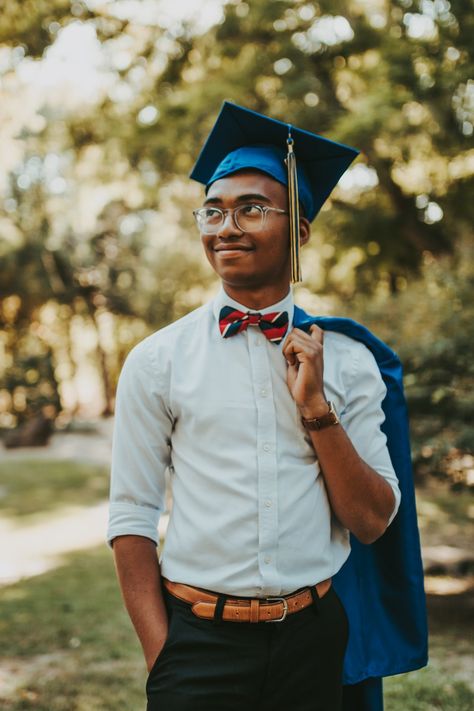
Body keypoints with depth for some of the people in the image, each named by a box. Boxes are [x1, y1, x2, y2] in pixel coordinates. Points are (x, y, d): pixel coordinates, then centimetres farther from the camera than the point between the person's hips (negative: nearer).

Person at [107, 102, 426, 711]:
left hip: (315, 639, 2)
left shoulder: (346, 359, 0)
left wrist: (316, 406, -13)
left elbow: (372, 523, -2)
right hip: (197, 641, -1)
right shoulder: (156, 361, -4)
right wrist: (161, 659, -10)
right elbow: (132, 518, -4)